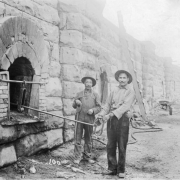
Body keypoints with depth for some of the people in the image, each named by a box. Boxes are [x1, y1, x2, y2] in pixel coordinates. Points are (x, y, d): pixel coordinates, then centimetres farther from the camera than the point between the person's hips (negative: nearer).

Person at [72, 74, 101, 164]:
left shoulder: (95, 95, 11)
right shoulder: (79, 94, 14)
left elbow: (99, 107, 5)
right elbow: (74, 106, 16)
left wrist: (93, 110, -14)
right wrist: (76, 102, -7)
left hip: (90, 119, 0)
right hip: (79, 118, 0)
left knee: (88, 138, 6)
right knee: (78, 138, -3)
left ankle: (87, 156, 18)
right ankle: (78, 156, 4)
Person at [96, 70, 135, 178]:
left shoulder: (131, 92, 0)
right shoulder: (114, 91, 17)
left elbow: (125, 106, -14)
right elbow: (108, 104, 15)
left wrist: (110, 114, -24)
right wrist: (100, 115, -1)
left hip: (122, 119, -4)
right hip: (111, 120, 5)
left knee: (122, 147, 1)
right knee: (110, 145, 5)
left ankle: (121, 170, 12)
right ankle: (112, 169, 15)